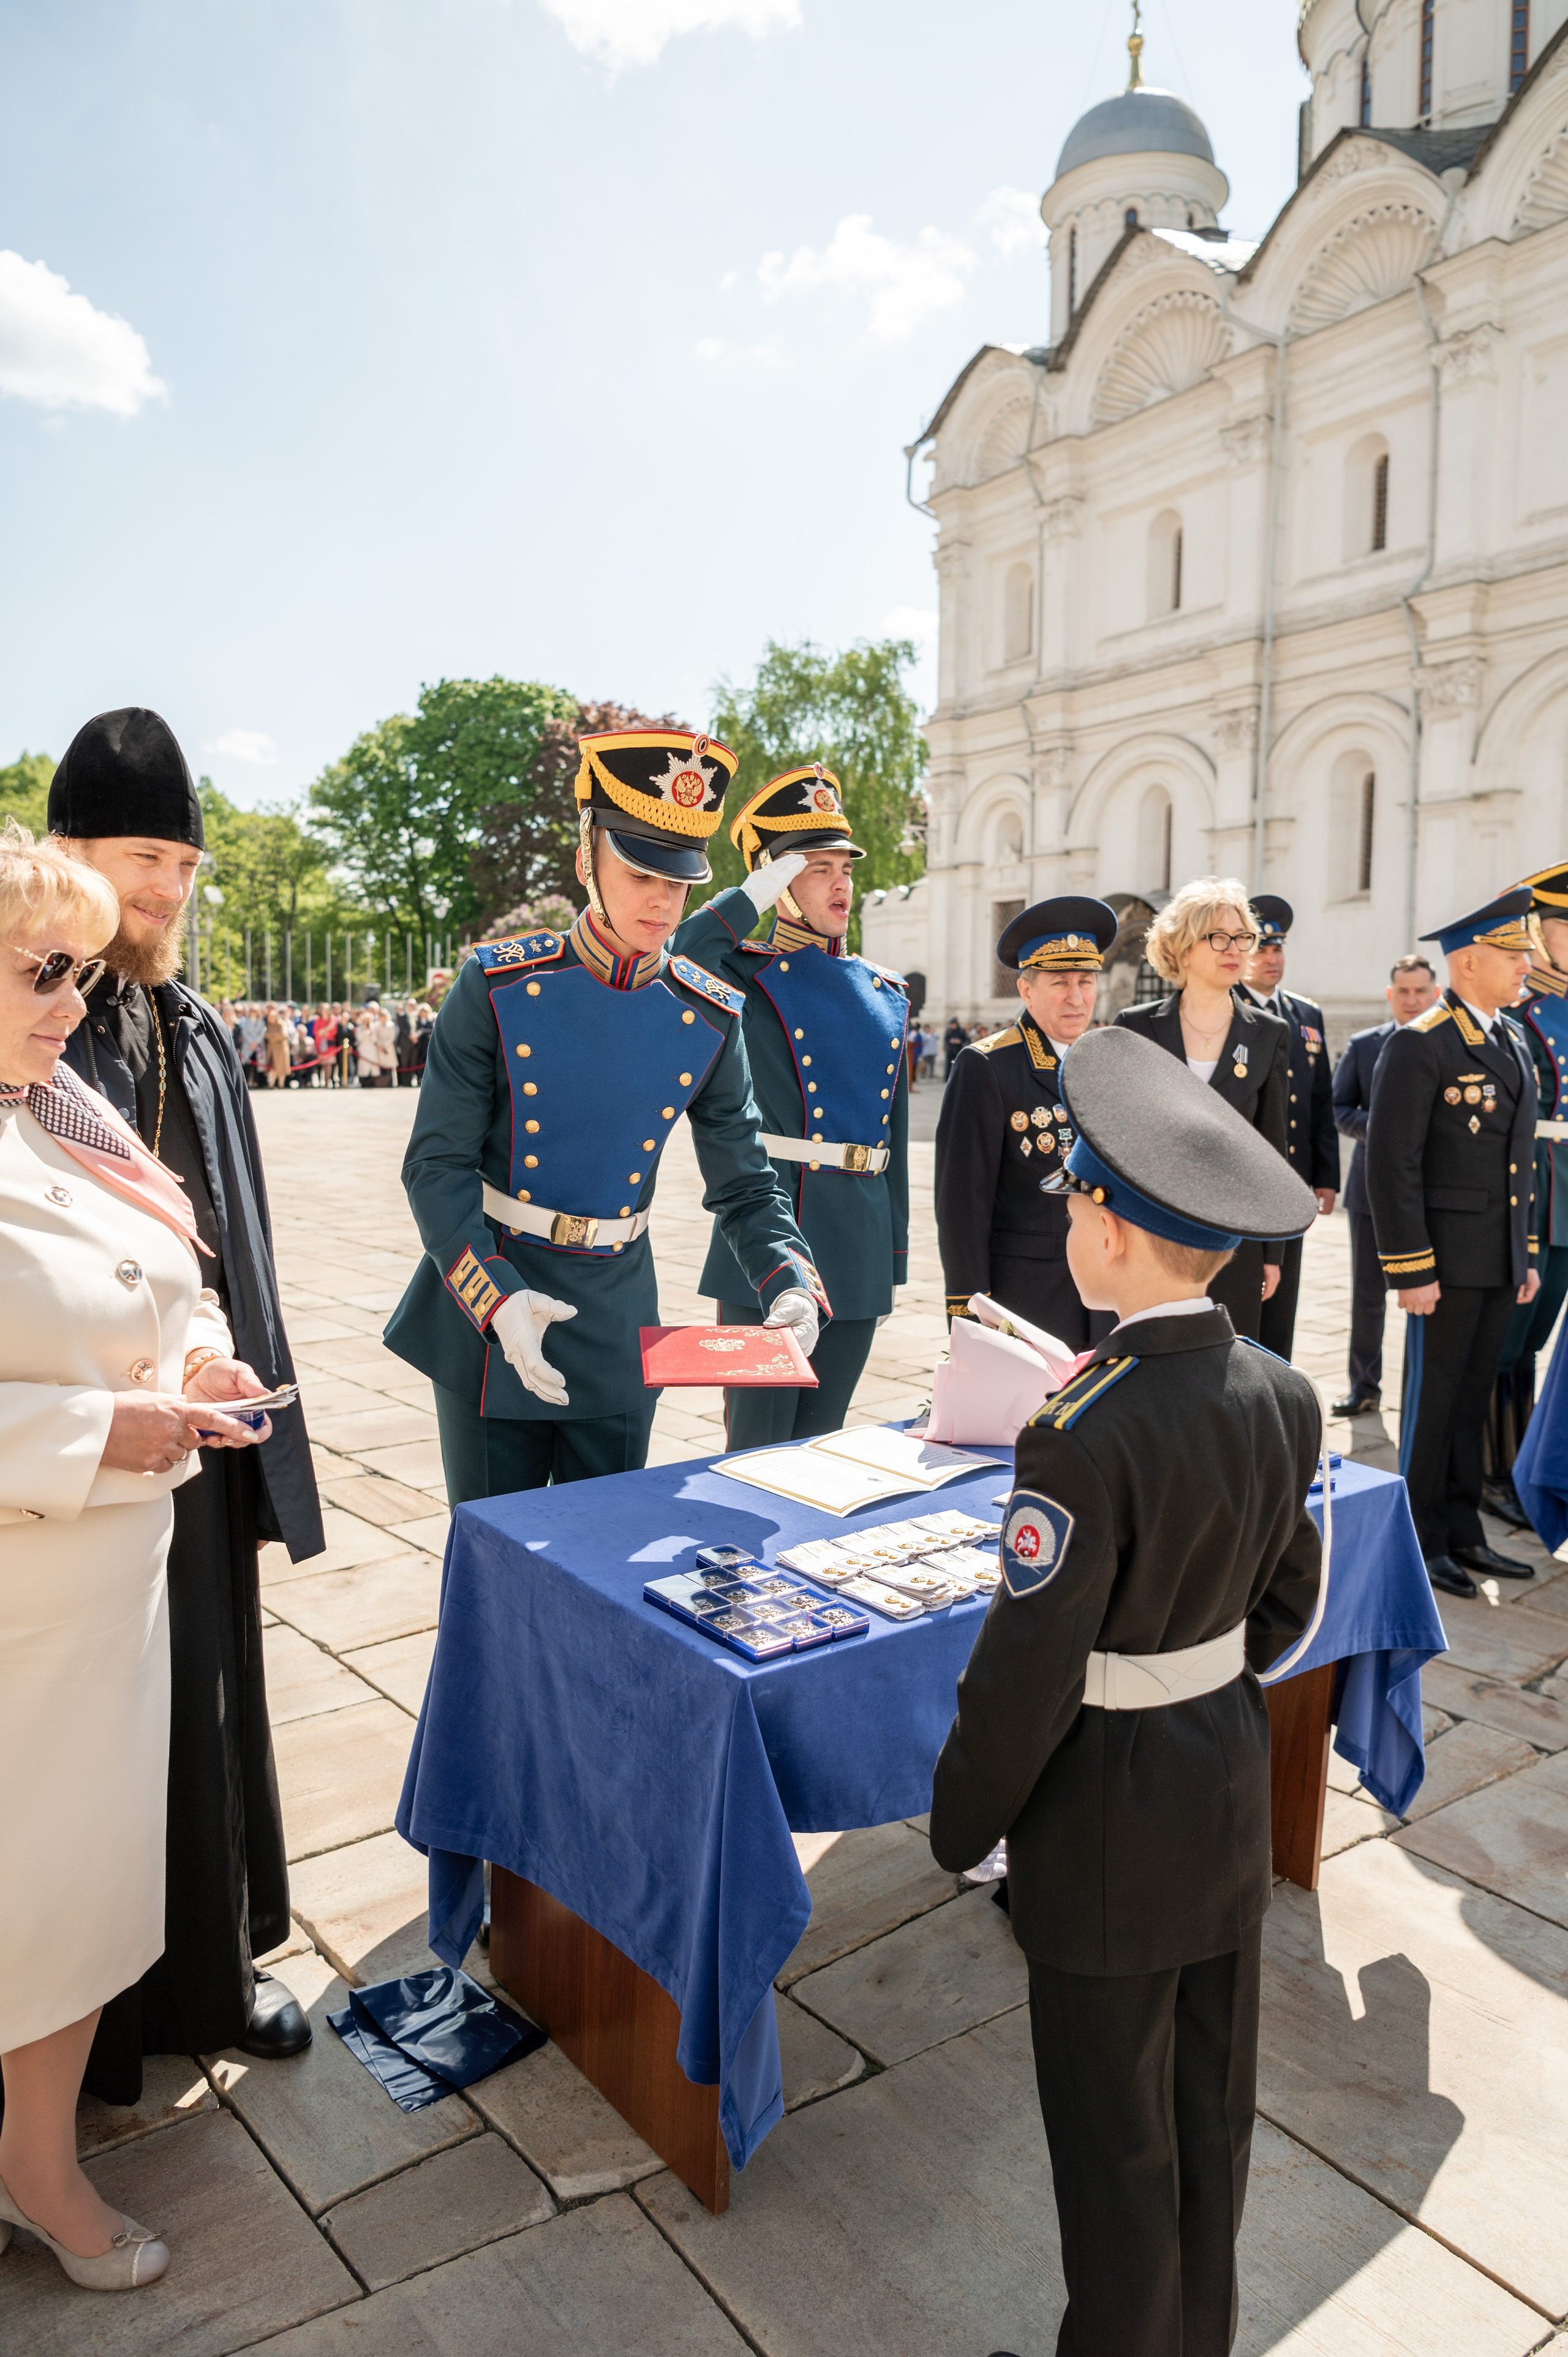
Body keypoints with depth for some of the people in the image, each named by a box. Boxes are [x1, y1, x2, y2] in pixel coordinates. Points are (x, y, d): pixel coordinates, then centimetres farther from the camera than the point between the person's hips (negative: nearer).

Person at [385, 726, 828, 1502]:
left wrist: (791, 1288, -17)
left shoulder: (709, 1019, -4)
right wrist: (496, 1300, -26)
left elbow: (747, 1187, 2)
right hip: (487, 1320, -2)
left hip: (617, 1328, 3)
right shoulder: (497, 989, -11)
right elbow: (437, 1167, -12)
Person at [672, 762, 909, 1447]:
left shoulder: (885, 992, 13)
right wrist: (755, 894, -16)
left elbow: (894, 1134, 16)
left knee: (820, 1437, 16)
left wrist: (894, 1261, 16)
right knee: (758, 1447, 2)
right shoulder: (746, 974, -2)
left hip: (860, 1248, 6)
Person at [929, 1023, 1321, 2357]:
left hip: (1109, 1813, -7)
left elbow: (1022, 1678, -23)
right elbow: (1287, 1606, 5)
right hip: (1233, 1775, 7)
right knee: (1212, 2105, 26)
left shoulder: (1083, 1437, -30)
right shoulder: (1287, 1400, -8)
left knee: (1116, 2134, 15)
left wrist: (963, 1821, -7)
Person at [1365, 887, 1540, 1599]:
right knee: (1433, 1400, 3)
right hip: (1446, 1262, -7)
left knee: (1474, 1398, 14)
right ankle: (1422, 1542, 16)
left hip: (1501, 1263, 7)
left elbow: (1519, 1159, 19)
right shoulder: (1419, 1046, -13)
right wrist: (1410, 1270, -19)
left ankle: (1462, 1533, 26)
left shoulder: (1514, 1045, 13)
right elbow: (1391, 1164, -17)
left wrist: (1526, 1255, 16)